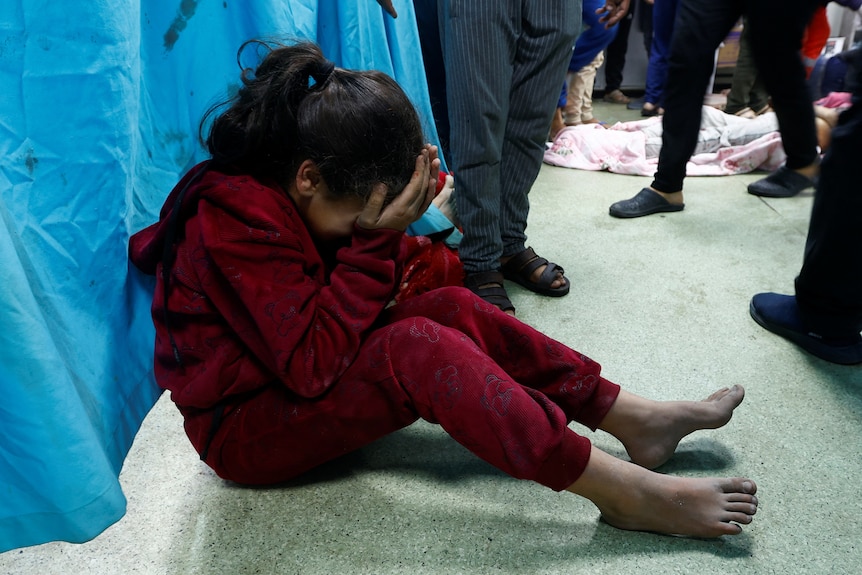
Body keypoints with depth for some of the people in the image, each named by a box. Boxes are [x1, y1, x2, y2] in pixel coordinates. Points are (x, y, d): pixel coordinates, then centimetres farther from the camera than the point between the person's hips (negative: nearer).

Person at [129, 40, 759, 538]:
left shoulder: (282, 194, -1)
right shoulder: (237, 220, -27)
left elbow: (355, 312, 0)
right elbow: (313, 366, -28)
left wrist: (392, 221, -17)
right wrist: (375, 237, -29)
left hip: (304, 380, 8)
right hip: (245, 429, -8)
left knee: (452, 308, -10)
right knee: (418, 350, -31)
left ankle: (635, 419, -8)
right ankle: (629, 493, -26)